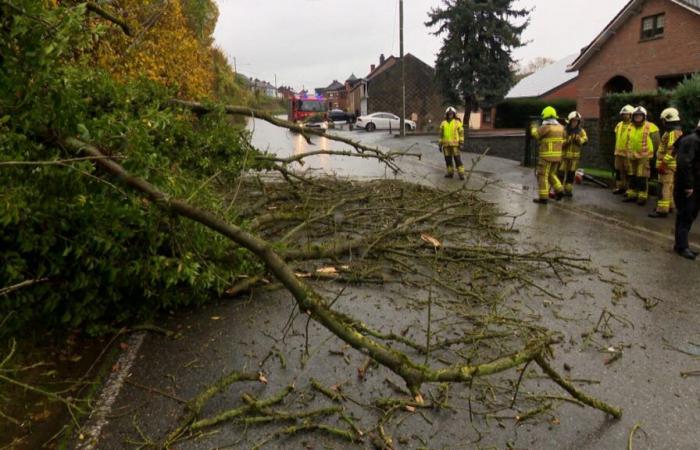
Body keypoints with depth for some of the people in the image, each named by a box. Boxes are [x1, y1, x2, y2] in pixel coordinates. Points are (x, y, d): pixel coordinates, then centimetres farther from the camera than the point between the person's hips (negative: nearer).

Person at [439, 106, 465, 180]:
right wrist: (440, 145, 8)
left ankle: (461, 174, -3)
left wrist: (461, 144, -11)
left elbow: (461, 133, -4)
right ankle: (450, 173, 18)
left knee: (458, 159, -6)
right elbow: (441, 135, 12)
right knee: (448, 159, 7)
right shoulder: (443, 123, 8)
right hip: (446, 144, 4)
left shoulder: (457, 122, -2)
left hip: (455, 144, -4)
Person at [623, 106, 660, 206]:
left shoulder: (650, 127, -7)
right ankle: (631, 194, 22)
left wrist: (650, 152, -3)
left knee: (642, 178, -5)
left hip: (644, 157, -6)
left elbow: (656, 142, -4)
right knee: (632, 177, 12)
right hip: (632, 156, 6)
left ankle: (642, 196, 1)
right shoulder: (630, 127, 11)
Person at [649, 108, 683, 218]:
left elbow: (671, 151, -25)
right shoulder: (676, 131, 16)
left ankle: (662, 210, -11)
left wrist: (663, 164, -24)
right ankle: (669, 206, 28)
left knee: (664, 187, -10)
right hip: (669, 165, 11)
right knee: (669, 186, 18)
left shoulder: (673, 133, -18)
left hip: (667, 165, -11)